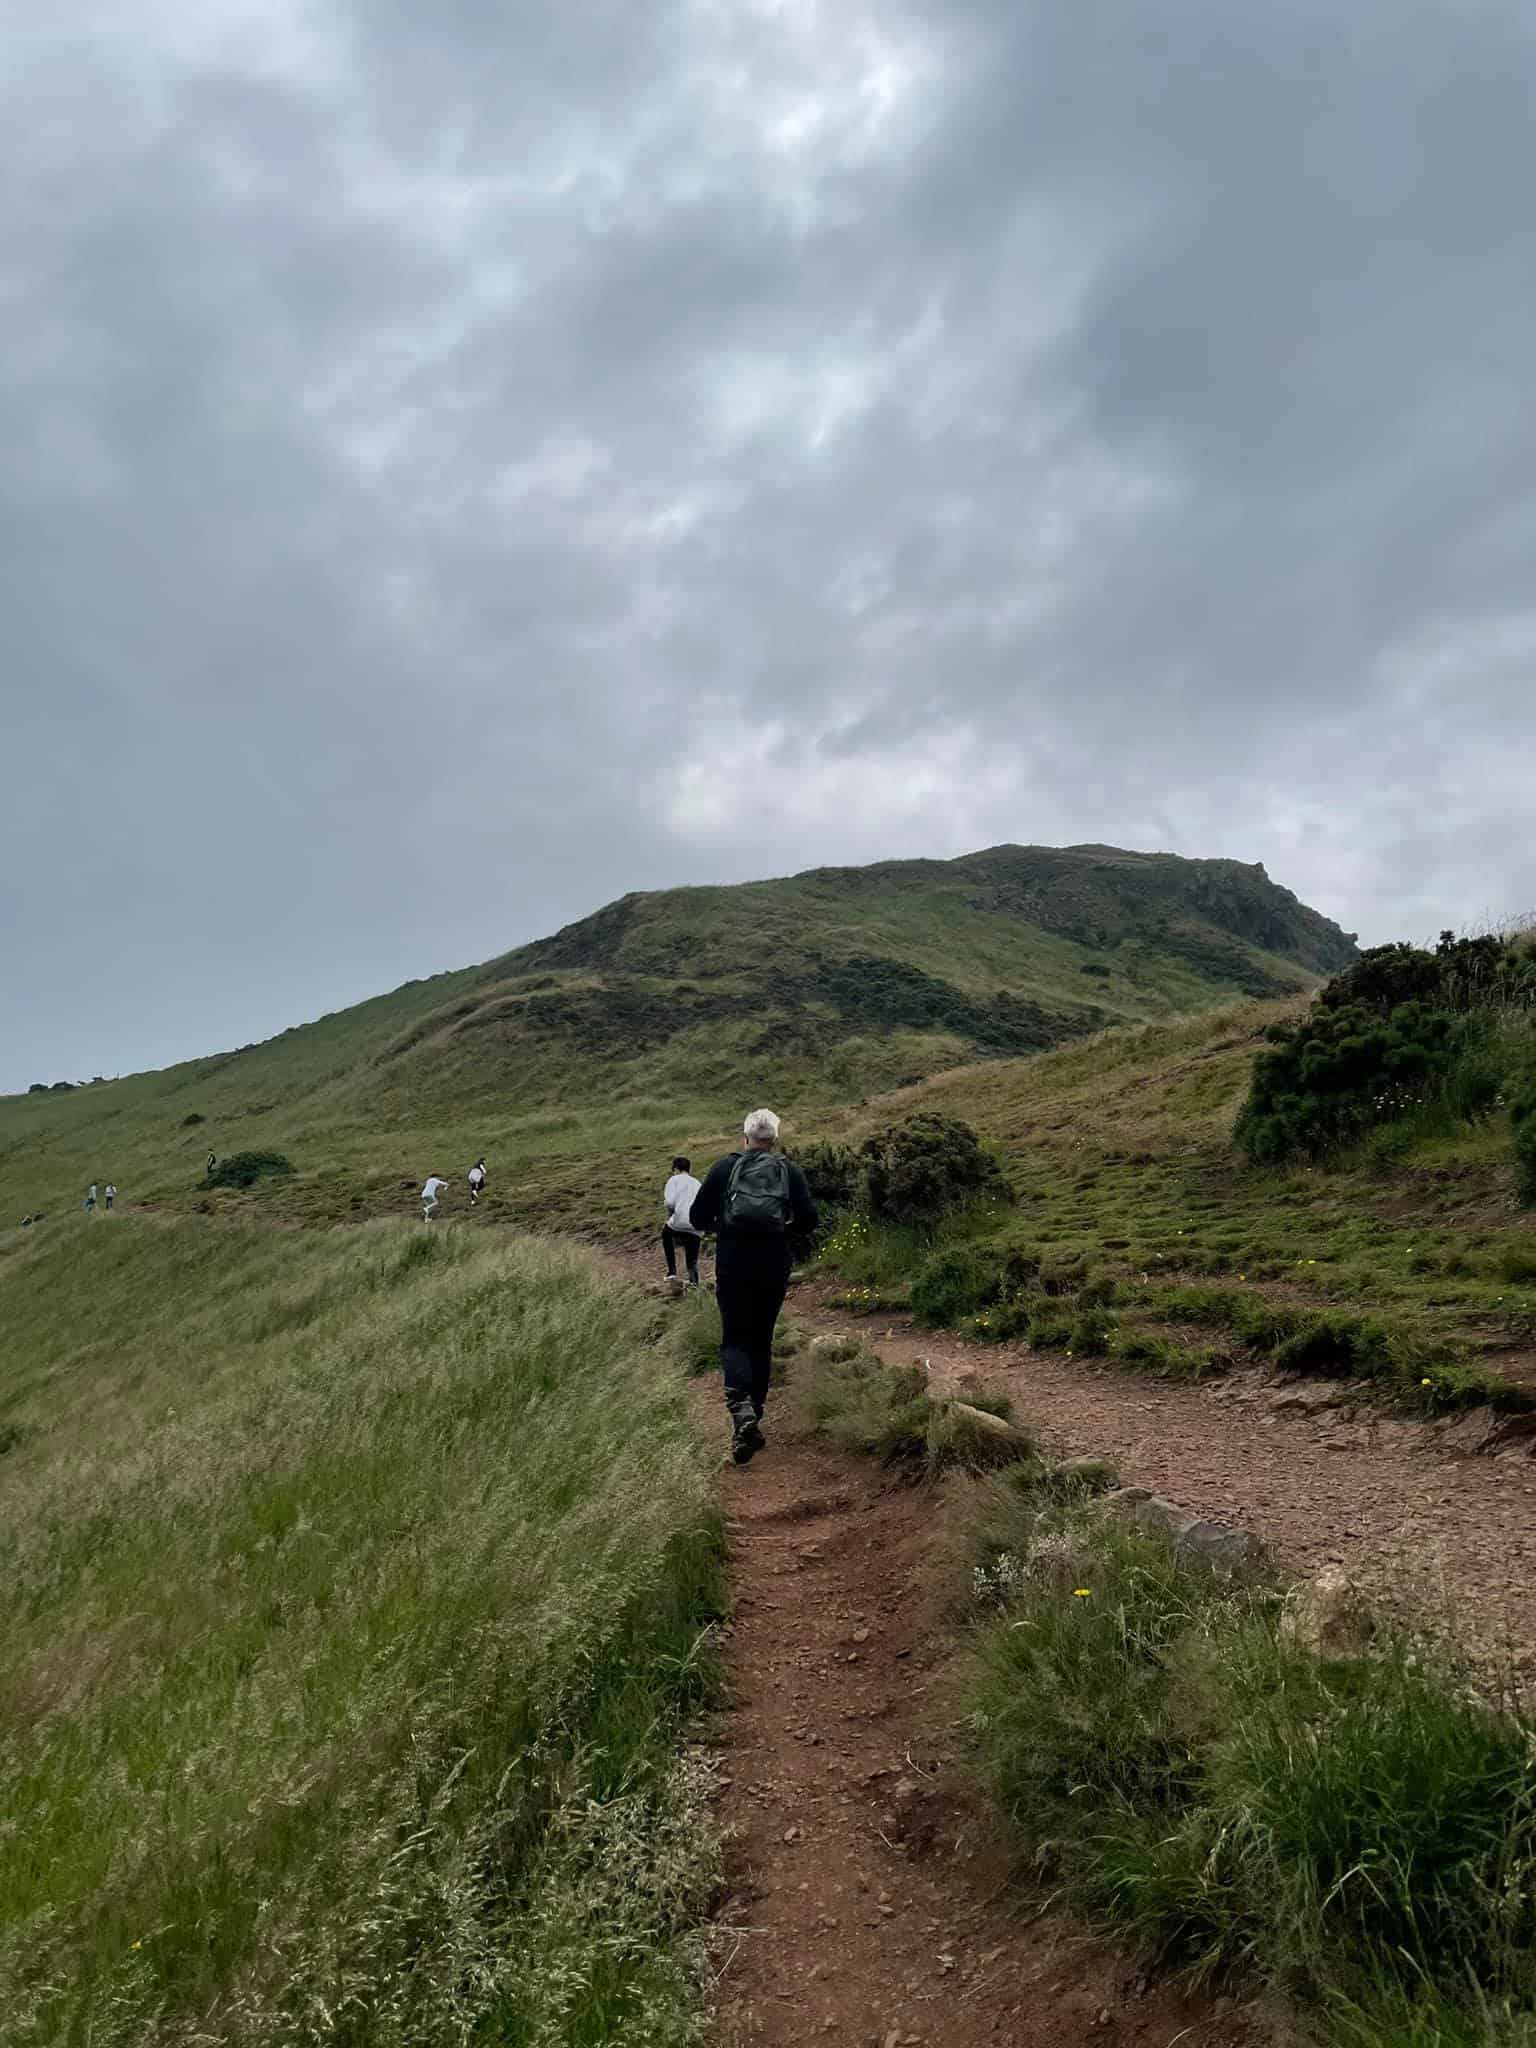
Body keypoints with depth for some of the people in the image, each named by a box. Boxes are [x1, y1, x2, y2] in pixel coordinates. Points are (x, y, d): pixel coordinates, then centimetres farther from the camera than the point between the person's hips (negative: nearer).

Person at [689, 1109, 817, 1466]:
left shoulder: (724, 1167, 0)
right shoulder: (789, 1171, 2)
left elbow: (698, 1217, 0)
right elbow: (808, 1219, -2)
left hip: (732, 1263, -1)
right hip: (774, 1265, 1)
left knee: (735, 1339, 4)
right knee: (761, 1338, 16)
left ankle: (740, 1408, -20)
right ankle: (755, 1407, 20)